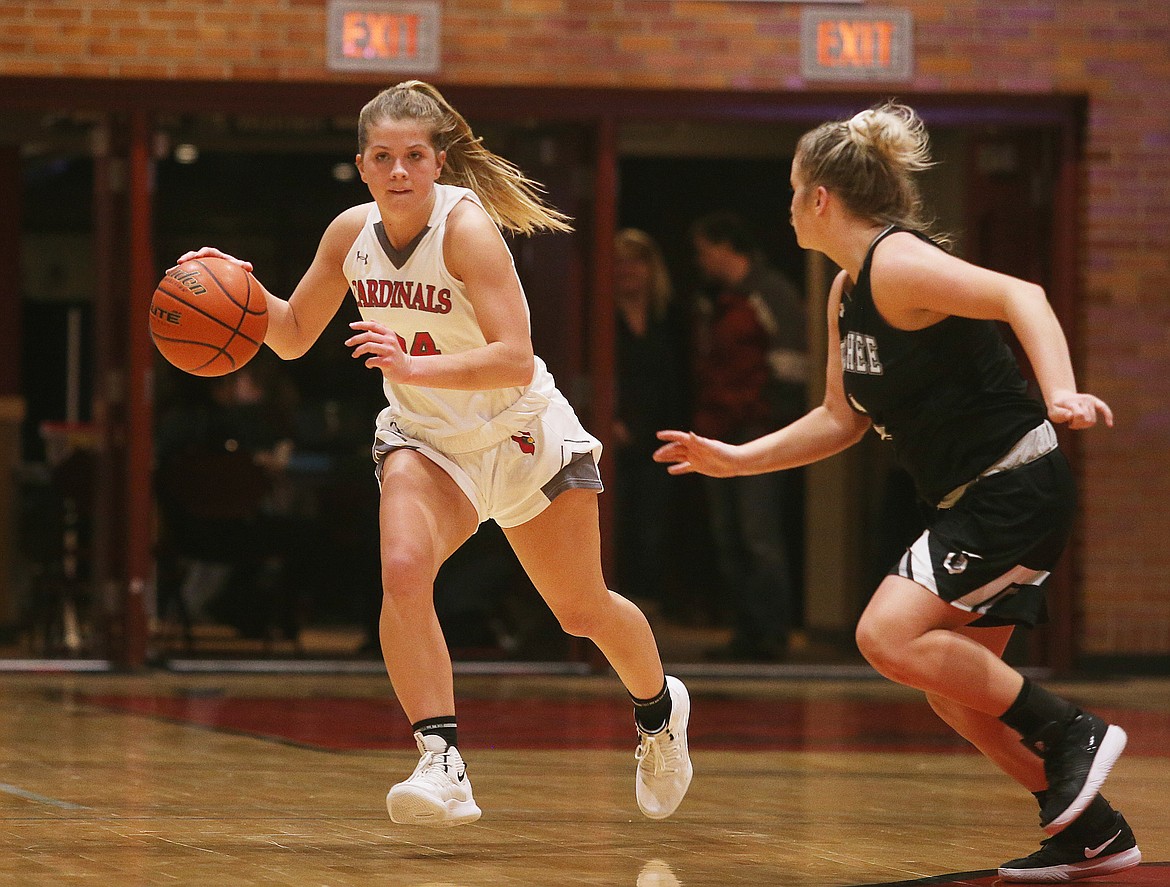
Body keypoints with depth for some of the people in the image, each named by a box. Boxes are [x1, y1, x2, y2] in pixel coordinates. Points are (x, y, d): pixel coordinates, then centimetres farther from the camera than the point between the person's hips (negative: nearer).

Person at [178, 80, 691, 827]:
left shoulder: (467, 227, -26)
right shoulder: (352, 233, -9)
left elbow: (515, 361, -34)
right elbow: (294, 335, 5)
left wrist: (412, 365, -46)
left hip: (522, 435, -3)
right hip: (425, 438, 3)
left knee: (584, 611, 12)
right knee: (403, 571, -27)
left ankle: (659, 709, 44)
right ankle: (444, 766, -27)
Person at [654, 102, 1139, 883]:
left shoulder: (898, 262, -16)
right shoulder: (847, 291, 13)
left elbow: (1020, 296, -31)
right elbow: (841, 419, 22)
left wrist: (1061, 392, -47)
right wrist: (734, 459, 20)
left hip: (1018, 487, -10)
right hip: (974, 503, 10)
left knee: (891, 635, -19)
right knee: (955, 688, 11)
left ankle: (1070, 733, -10)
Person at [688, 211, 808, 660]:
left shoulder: (771, 295, -6)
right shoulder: (712, 302, 20)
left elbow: (789, 369, -10)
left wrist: (775, 429, -13)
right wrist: (703, 428, 16)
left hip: (758, 434, -8)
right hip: (719, 437, 8)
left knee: (760, 535, -11)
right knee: (727, 538, 5)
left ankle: (772, 635, -10)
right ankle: (745, 633, 8)